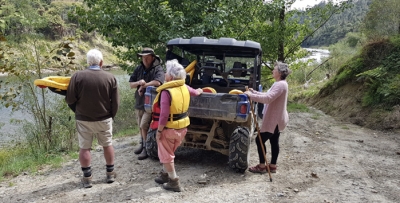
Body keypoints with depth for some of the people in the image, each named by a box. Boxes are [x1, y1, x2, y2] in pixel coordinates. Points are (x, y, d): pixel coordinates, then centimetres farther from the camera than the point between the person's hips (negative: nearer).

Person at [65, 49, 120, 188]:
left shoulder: (77, 76, -12)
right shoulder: (110, 77, -8)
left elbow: (69, 100, -9)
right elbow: (115, 102, -5)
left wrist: (77, 109, 13)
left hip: (83, 119, -1)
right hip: (104, 119, 1)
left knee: (84, 148, 11)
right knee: (107, 145, 17)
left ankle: (87, 178, 19)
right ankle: (110, 174, 28)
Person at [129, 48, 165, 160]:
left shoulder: (158, 69, -12)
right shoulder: (139, 69, 6)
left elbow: (157, 82, -31)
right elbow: (131, 84, 4)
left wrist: (143, 86, -19)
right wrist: (139, 83, -18)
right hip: (139, 102, 7)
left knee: (144, 126, -8)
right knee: (141, 126, 18)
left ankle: (147, 148, 8)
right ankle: (142, 144, 37)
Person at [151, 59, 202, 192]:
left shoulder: (166, 92, -23)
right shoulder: (184, 87, -1)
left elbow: (164, 115, -26)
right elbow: (195, 93, 22)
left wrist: (159, 131, -15)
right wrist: (199, 91, 45)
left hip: (169, 129, -8)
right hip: (182, 127, 8)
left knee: (166, 156, 8)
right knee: (169, 153, 25)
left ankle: (174, 183, 15)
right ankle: (165, 175, 39)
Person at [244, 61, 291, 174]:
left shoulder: (280, 84, -22)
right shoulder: (279, 84, 13)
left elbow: (268, 98, -33)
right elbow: (267, 95, 19)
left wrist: (251, 96, -26)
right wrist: (254, 92, 10)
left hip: (274, 119, -11)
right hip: (276, 119, 11)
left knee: (260, 140, -4)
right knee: (274, 141, 15)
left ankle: (261, 166, 6)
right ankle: (272, 166, 23)